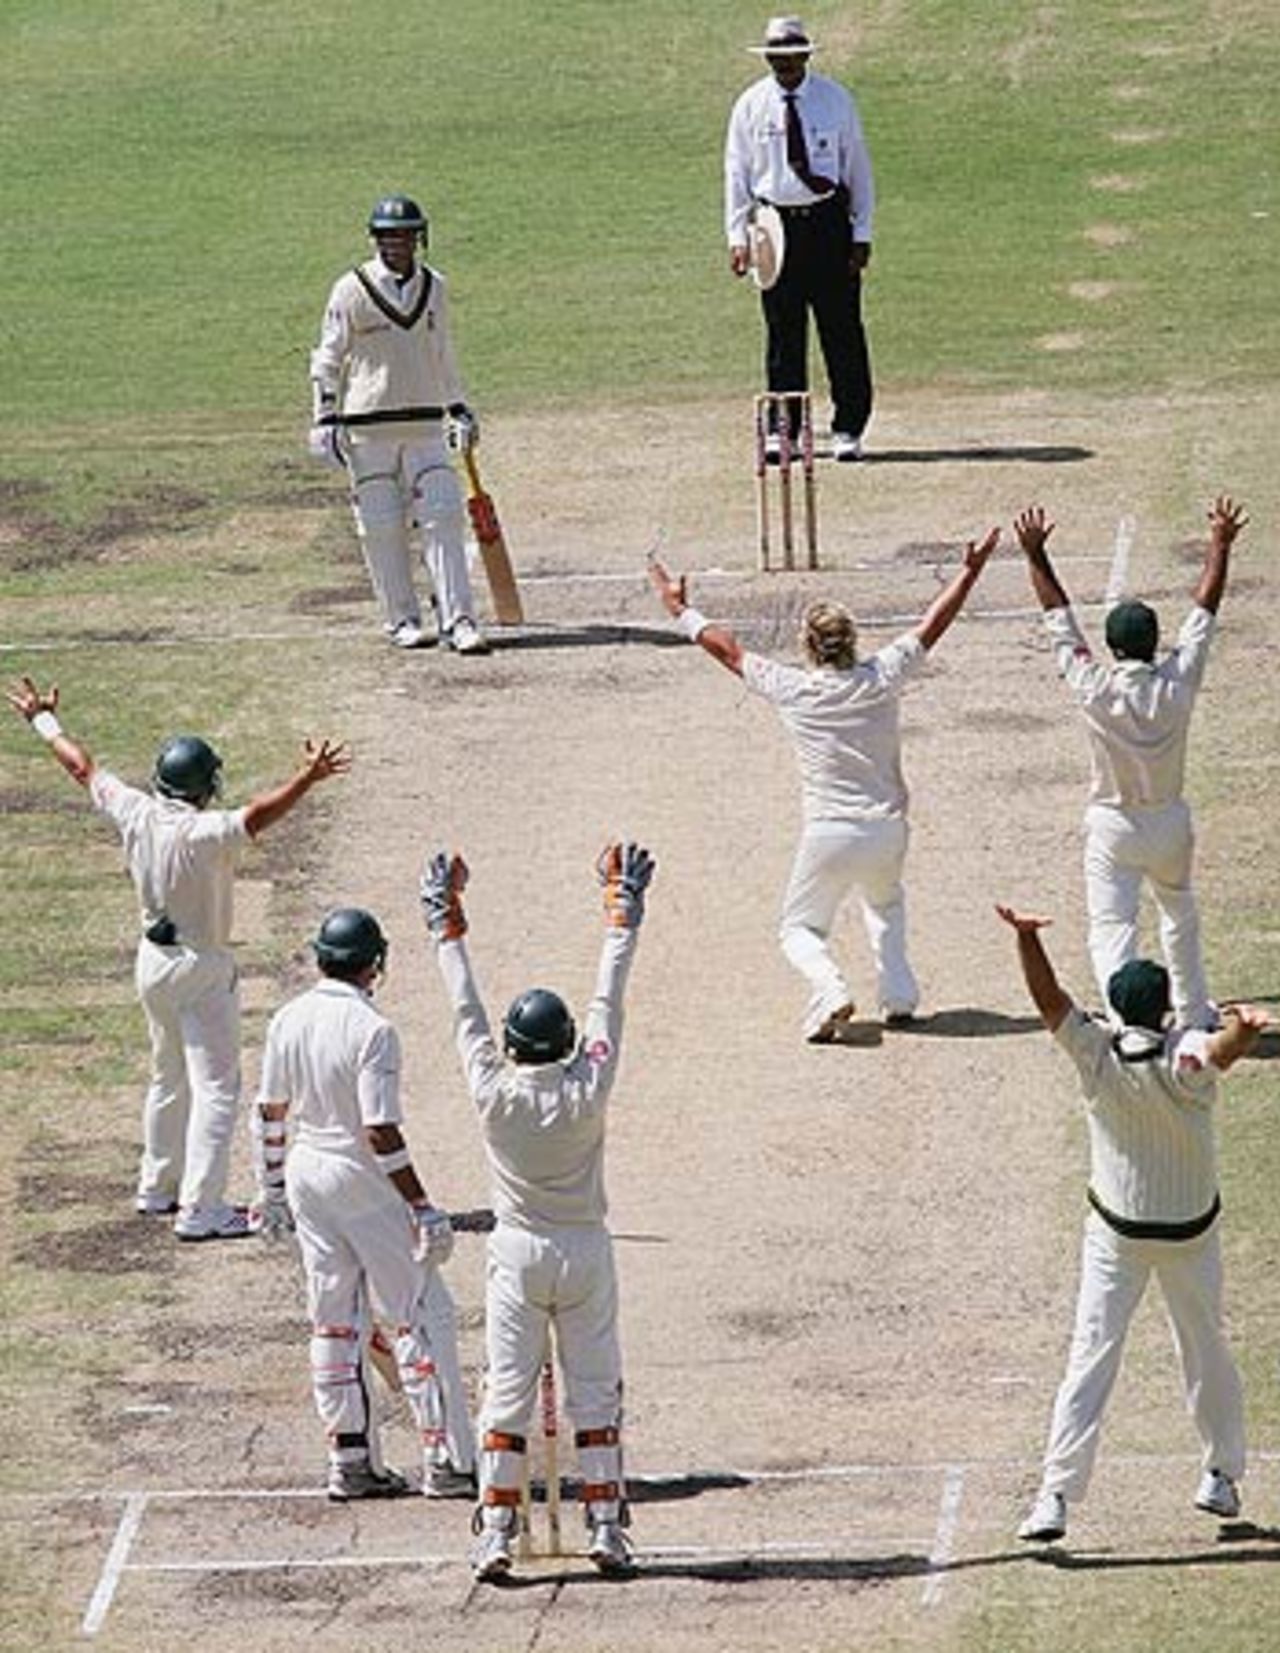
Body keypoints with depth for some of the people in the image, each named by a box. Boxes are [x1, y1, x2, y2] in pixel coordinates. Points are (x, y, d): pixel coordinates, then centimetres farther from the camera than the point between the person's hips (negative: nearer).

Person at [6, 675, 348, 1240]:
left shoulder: (134, 814, -6)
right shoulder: (203, 833, -25)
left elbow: (84, 769, 8)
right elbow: (257, 816, -43)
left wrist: (45, 722, 21)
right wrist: (307, 779, -53)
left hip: (153, 960, 8)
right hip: (202, 970, -8)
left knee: (170, 1078, 23)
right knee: (216, 1087, -4)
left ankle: (157, 1187, 33)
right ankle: (200, 1209, -8)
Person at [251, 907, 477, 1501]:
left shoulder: (288, 1021, 0)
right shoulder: (371, 1030, -20)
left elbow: (269, 1113, 8)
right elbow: (381, 1133, -22)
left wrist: (271, 1190, 20)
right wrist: (423, 1208, -17)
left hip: (306, 1173, 7)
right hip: (364, 1183, -7)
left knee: (334, 1321, 12)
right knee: (421, 1315, 1)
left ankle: (351, 1461, 15)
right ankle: (445, 1458, -1)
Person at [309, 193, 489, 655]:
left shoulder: (434, 287, 10)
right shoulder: (352, 290, -3)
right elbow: (328, 359, -1)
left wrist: (459, 409, 21)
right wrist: (324, 418, -8)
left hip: (425, 426, 3)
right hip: (368, 430, -3)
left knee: (443, 520, -6)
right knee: (382, 529, -1)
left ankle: (458, 620, -7)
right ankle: (401, 621, 9)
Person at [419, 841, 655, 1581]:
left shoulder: (495, 1094, -14)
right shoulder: (589, 1088, -14)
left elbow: (467, 1009, -5)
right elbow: (610, 1001, -6)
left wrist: (448, 921, 4)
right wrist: (623, 909, 3)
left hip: (518, 1255, 0)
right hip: (587, 1252, 0)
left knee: (507, 1394, 2)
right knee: (595, 1392, 6)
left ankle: (497, 1535, -2)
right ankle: (606, 1527, 5)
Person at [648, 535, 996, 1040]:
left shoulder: (792, 690, -9)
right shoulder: (881, 678, -6)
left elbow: (727, 649, 3)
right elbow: (933, 623, 5)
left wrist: (679, 609, 16)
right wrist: (971, 570, 17)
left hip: (829, 833, -3)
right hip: (887, 827, 3)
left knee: (801, 928, 14)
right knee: (885, 904, 33)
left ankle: (830, 991, -15)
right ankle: (898, 995, 18)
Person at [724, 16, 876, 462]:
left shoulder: (835, 100, 3)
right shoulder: (750, 106, 3)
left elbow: (857, 167, 6)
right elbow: (736, 173, 6)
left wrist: (862, 233, 2)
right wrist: (737, 236, -2)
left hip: (829, 223, 0)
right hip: (775, 223, 0)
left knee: (842, 332, -1)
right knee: (783, 334, 2)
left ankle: (848, 429, 5)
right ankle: (781, 429, 8)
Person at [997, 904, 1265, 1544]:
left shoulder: (1097, 1053, -18)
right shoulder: (1183, 1061, -23)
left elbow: (1047, 998, -23)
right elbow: (1223, 1049, -45)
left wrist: (1026, 937, -35)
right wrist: (1243, 1028, -67)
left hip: (1116, 1233, 0)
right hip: (1191, 1231, 0)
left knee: (1091, 1357, -2)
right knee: (1205, 1347, 18)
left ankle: (1057, 1496, -11)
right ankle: (1222, 1477, 28)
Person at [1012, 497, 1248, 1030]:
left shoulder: (1095, 691, -20)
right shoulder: (1177, 684, -16)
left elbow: (1059, 618, -10)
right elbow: (1204, 611, -4)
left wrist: (1036, 556, -1)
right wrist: (1221, 545, 6)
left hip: (1112, 826, -3)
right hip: (1170, 822, 3)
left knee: (1111, 929, -4)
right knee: (1179, 913, 26)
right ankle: (1193, 1014, 37)